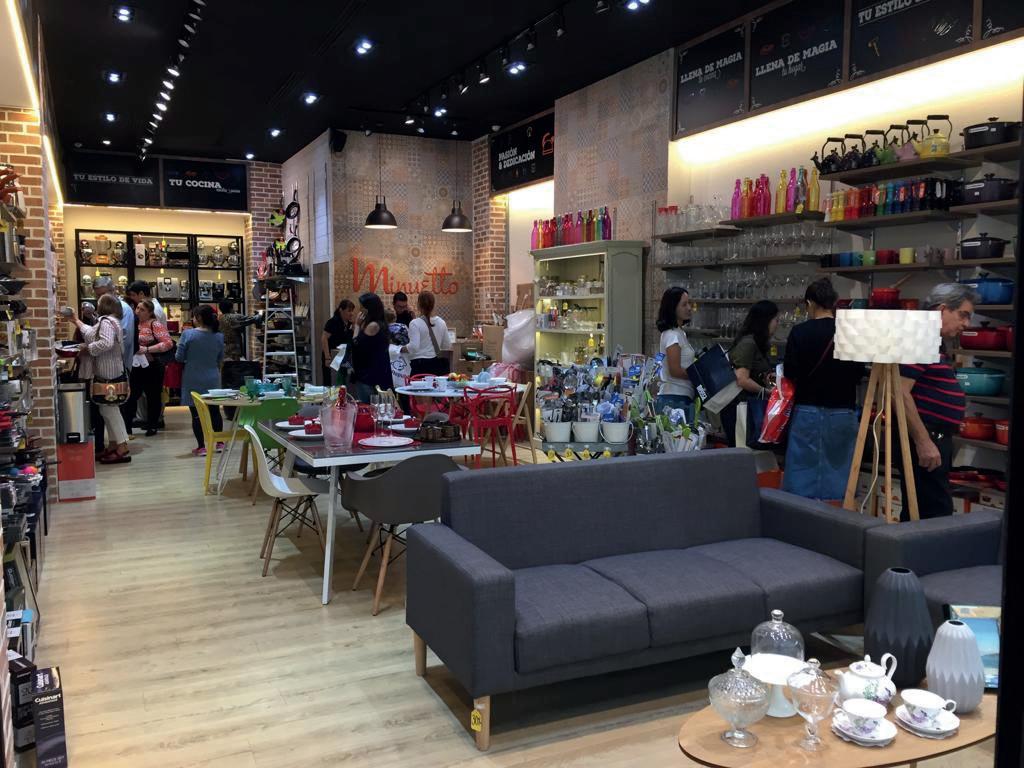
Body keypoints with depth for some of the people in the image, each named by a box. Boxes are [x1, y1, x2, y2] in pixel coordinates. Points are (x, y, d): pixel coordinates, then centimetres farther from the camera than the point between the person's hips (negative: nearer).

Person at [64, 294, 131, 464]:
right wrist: (76, 321, 41)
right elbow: (91, 333, 32)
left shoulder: (107, 322, -15)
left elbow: (106, 343, -31)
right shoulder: (107, 321, 18)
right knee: (108, 409, 13)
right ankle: (114, 445, 19)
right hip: (107, 373, 10)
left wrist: (87, 349, -18)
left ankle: (122, 450, -7)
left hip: (108, 374, -10)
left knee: (109, 409, -8)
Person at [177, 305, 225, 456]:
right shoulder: (219, 337, -2)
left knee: (196, 413, 3)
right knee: (214, 411, 15)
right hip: (212, 380, 3)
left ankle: (201, 446, 4)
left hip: (193, 381, -3)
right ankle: (219, 443, 22)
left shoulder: (188, 334, -13)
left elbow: (179, 357, -7)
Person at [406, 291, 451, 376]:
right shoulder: (441, 322, 7)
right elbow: (447, 346, 13)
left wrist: (402, 349, 1)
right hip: (437, 363, 5)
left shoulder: (415, 323, -9)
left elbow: (413, 347, -17)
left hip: (420, 364, -5)